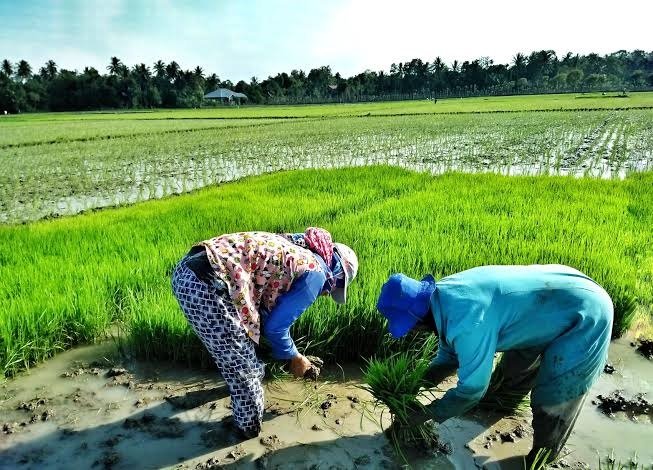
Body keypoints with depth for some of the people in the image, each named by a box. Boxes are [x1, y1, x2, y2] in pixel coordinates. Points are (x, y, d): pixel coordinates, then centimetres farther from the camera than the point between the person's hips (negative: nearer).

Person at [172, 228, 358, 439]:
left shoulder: (293, 248, 25)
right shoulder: (315, 272, 0)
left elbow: (265, 304, 31)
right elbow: (275, 327, -2)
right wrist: (295, 358, 17)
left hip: (186, 270, 10)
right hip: (206, 286, -10)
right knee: (243, 366, 12)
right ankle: (250, 426, 34)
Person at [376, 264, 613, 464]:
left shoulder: (466, 321, -35)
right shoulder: (445, 294, -6)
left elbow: (472, 388, -21)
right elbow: (450, 352, 10)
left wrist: (430, 413, -9)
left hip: (586, 316, -9)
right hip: (564, 289, 9)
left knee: (551, 404, 2)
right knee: (517, 359, 29)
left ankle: (542, 458, 28)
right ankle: (506, 395, 58)